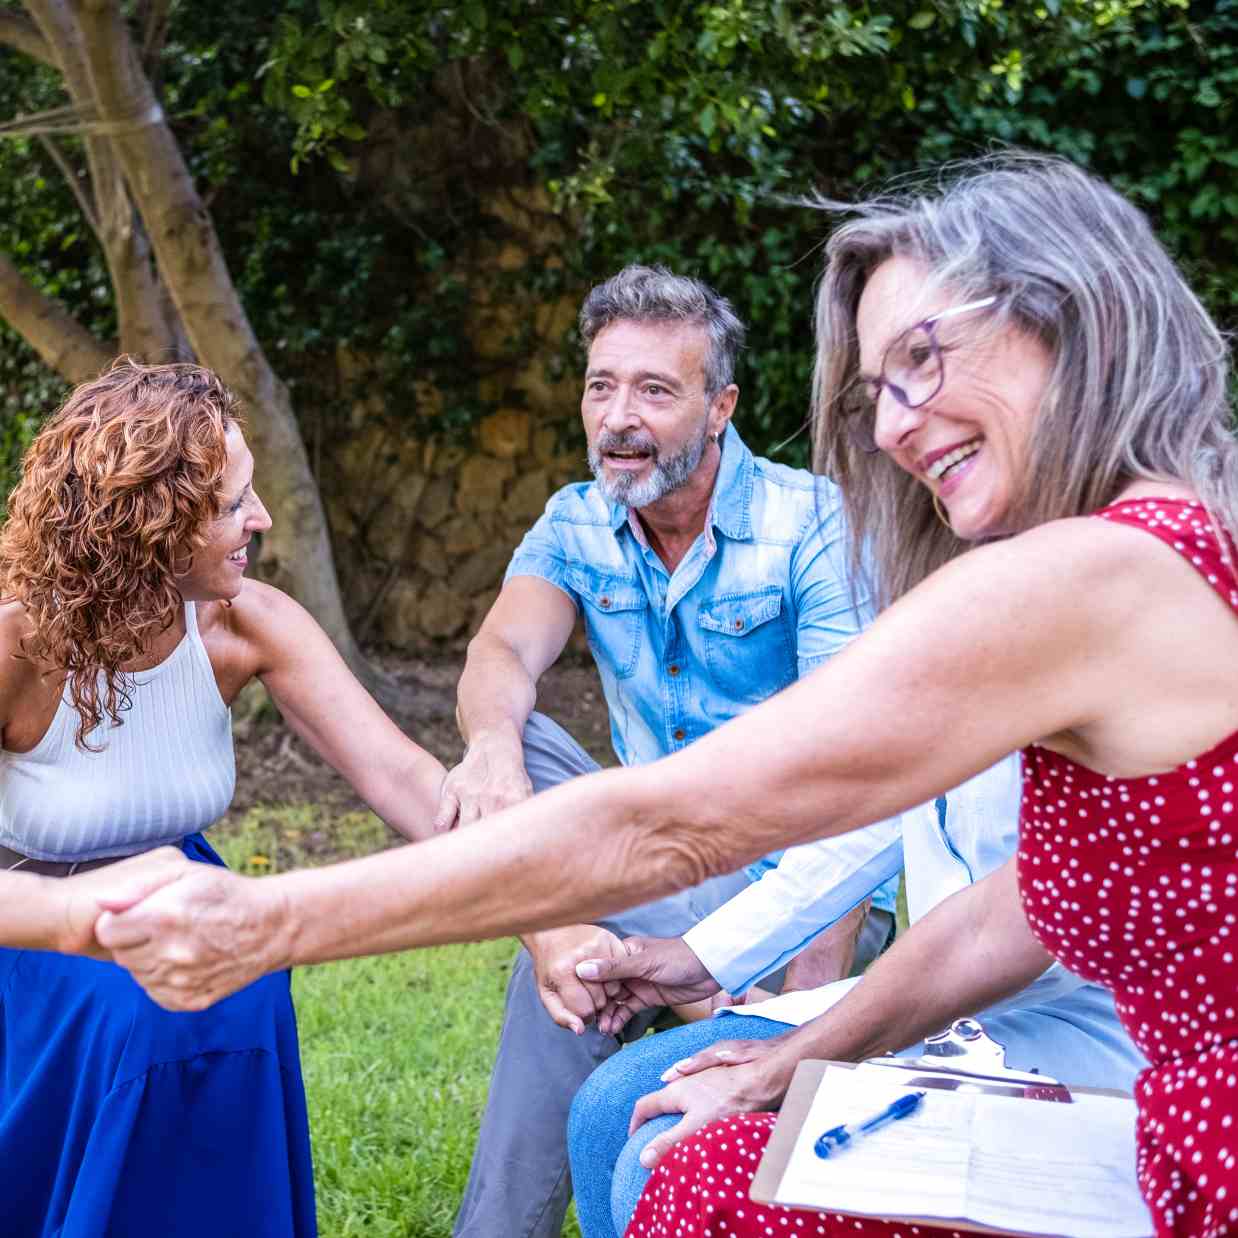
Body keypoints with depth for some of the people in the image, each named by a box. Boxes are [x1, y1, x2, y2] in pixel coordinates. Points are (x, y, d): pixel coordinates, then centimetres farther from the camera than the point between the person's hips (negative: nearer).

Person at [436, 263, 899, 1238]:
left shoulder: (813, 529, -15)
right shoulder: (576, 526, 2)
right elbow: (504, 653, -15)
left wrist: (807, 1010, -32)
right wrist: (494, 744, -41)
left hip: (794, 879, -5)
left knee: (563, 978, -29)